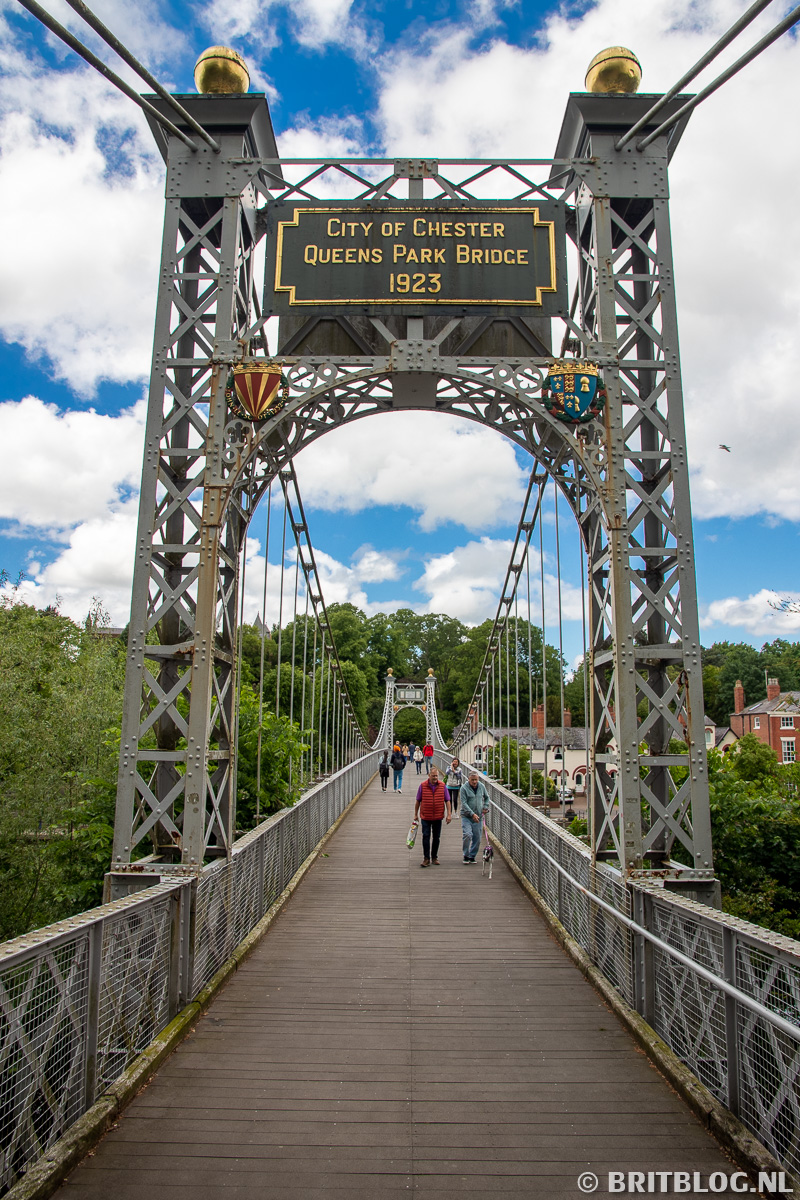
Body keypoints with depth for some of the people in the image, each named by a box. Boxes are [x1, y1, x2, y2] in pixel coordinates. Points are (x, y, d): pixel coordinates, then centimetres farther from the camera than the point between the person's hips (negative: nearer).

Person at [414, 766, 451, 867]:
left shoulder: (442, 786, -1)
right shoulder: (422, 786, -4)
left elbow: (447, 801, 3)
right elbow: (418, 801, 3)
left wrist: (448, 814, -4)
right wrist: (415, 814, 5)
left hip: (438, 817, 2)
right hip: (425, 817, -2)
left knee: (436, 838, 10)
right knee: (426, 837, -4)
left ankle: (434, 857, 23)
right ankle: (426, 859, 2)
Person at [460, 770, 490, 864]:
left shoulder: (482, 786, 4)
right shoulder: (464, 788, -10)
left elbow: (487, 798, 22)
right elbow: (464, 803, -15)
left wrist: (485, 807, 8)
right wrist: (472, 814, -21)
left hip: (477, 817, 4)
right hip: (466, 816, -4)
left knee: (477, 838, 5)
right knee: (467, 835, -18)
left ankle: (472, 856, 22)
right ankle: (466, 855, 0)